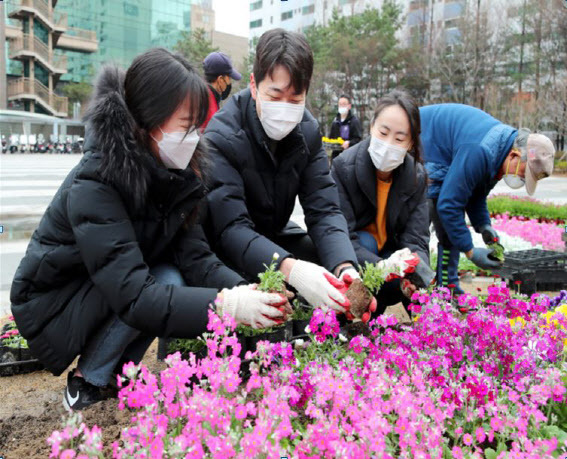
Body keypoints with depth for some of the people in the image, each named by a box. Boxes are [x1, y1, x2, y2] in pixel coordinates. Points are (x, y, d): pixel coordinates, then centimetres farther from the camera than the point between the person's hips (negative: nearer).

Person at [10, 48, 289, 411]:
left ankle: (118, 372, 4)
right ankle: (86, 382, -5)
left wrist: (240, 290, -35)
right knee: (167, 282, -26)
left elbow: (195, 255, -17)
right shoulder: (93, 187, -32)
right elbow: (133, 296, -39)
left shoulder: (181, 174, -11)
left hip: (113, 292, 6)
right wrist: (225, 305, -44)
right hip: (52, 304, -6)